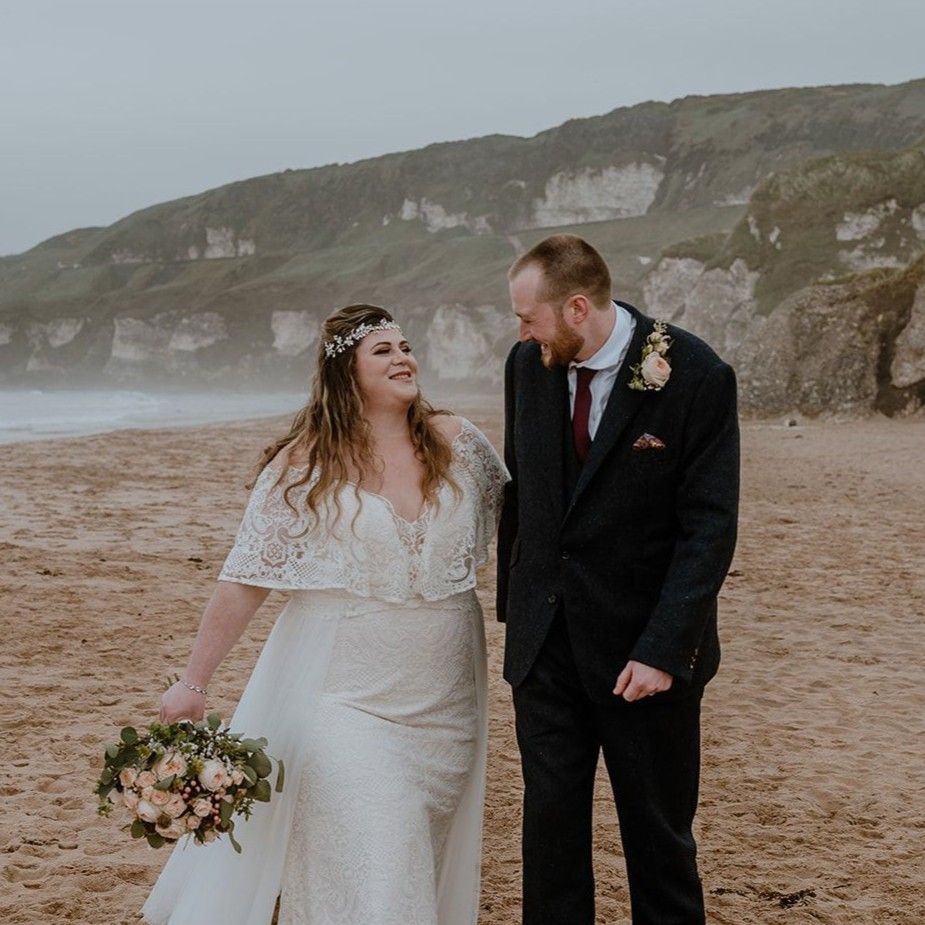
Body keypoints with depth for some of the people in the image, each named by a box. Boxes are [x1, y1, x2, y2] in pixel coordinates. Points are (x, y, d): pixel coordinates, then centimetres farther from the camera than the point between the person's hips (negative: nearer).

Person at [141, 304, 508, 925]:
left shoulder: (457, 443, 1)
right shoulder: (305, 465, -7)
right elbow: (245, 581, -5)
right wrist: (195, 683, -4)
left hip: (444, 704, 4)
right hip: (344, 696, -4)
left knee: (428, 857, 13)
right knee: (365, 869, -10)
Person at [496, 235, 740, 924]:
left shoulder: (696, 376, -14)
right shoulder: (529, 363, 1)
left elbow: (709, 527, -15)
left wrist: (663, 649, -20)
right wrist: (514, 604, 9)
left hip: (644, 647, -4)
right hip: (546, 639, 4)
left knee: (659, 832, 9)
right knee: (550, 817, 8)